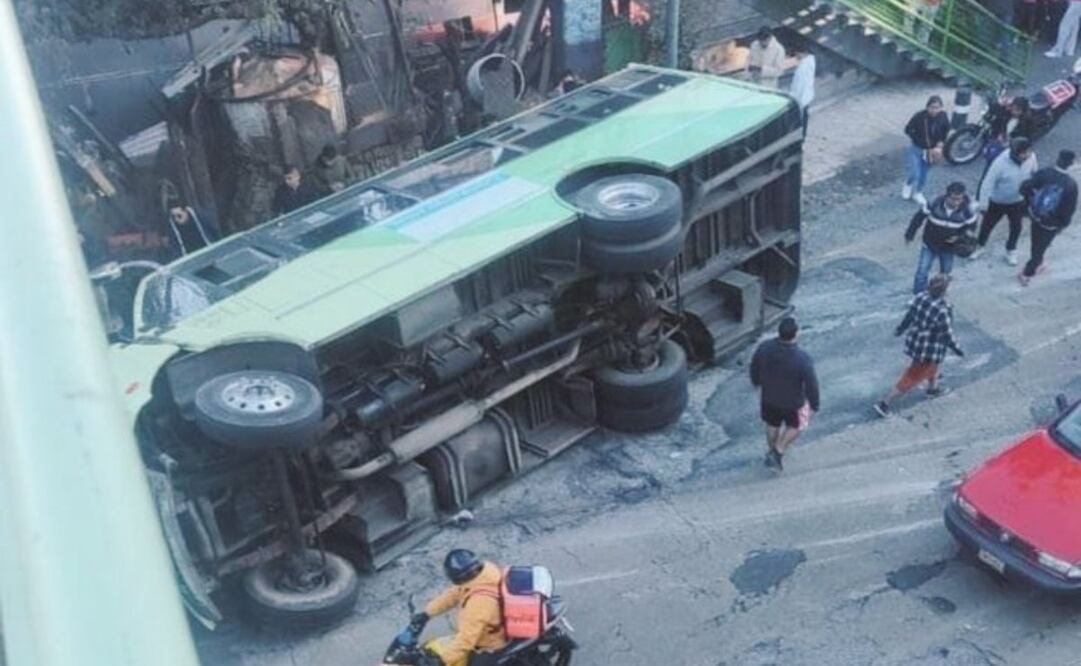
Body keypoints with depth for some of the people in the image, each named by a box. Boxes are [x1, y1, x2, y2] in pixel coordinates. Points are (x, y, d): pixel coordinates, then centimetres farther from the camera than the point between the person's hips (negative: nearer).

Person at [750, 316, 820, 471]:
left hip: (769, 397, 4)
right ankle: (778, 452, 31)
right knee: (796, 425, 29)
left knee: (772, 425, 31)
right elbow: (811, 384, -23)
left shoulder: (764, 348, -25)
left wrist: (756, 382, 17)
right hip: (793, 402, -4)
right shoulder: (803, 359, -36)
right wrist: (814, 404, -5)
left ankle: (773, 452, 53)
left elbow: (754, 367, -5)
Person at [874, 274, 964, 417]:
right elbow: (947, 335, -21)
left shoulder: (921, 297, -12)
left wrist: (900, 329, 20)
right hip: (929, 349, -7)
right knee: (912, 378, 8)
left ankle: (933, 388, 58)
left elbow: (909, 316, 3)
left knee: (933, 363, 34)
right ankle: (885, 403, 12)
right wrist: (956, 349, -5)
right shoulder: (942, 310, -32)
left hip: (915, 341, 7)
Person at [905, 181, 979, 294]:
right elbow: (919, 217, -12)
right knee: (922, 272, -3)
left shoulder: (966, 210, -24)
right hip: (930, 244, -2)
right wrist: (909, 234, -2)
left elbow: (971, 226, -6)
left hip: (948, 247, 2)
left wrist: (959, 236, -24)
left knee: (945, 272, 22)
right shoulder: (935, 204, -28)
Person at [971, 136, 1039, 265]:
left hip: (1018, 201, 3)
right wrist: (982, 204, -20)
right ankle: (980, 246, 45)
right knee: (988, 224, 19)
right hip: (997, 201, -3)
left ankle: (1011, 250, 44)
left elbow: (1034, 174, -1)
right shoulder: (1001, 163, -35)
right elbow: (988, 183, -26)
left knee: (1016, 226, 19)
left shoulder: (1031, 157, -21)